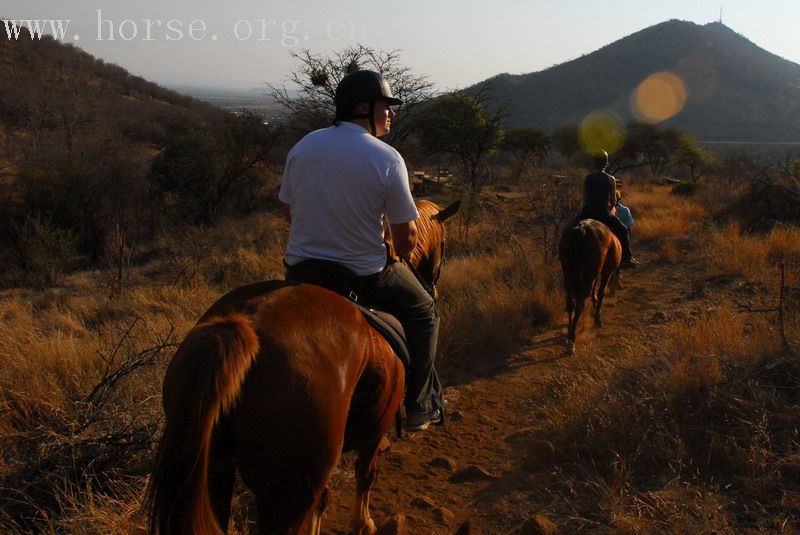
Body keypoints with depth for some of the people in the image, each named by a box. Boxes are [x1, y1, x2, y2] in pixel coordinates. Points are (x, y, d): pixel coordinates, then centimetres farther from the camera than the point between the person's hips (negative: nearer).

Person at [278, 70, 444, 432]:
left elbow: (288, 211, 10)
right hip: (364, 276, -4)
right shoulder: (387, 159, -13)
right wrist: (399, 259, 12)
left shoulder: (302, 146, 1)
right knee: (423, 313, 19)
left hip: (300, 270, 5)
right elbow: (406, 237, -10)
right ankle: (420, 406, 19)